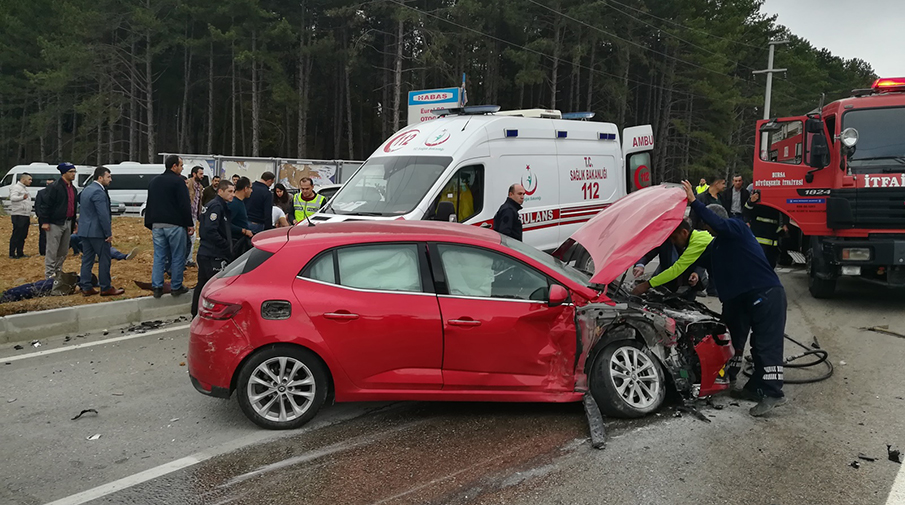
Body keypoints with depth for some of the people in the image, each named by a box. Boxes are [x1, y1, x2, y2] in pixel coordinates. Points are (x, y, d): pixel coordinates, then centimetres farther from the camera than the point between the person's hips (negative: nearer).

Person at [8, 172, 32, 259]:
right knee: (16, 235, -7)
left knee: (23, 236, 11)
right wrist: (22, 197, -48)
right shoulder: (16, 187, -8)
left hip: (25, 216, 9)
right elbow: (13, 198, -27)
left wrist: (29, 216, 25)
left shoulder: (25, 188, 22)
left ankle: (20, 253, 18)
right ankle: (12, 254, -2)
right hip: (18, 216, -9)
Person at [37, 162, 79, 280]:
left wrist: (74, 221, 21)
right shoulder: (55, 187, -12)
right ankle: (49, 275, 1)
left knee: (64, 251, 13)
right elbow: (46, 204, -13)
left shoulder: (73, 189, 14)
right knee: (52, 251, -3)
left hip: (68, 223, 8)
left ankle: (57, 273, 25)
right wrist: (45, 221, -16)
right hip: (55, 223, -8)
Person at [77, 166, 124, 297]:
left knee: (87, 259, 11)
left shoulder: (86, 190, 15)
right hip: (97, 232, -10)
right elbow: (103, 215, -21)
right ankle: (106, 288, 4)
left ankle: (86, 287, 13)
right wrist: (109, 233, -16)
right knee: (104, 260, -1)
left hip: (84, 230, 10)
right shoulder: (98, 192, -17)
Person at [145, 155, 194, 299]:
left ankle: (157, 287, 5)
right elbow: (185, 205, -12)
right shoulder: (178, 181, -8)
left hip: (157, 225, 7)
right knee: (177, 257, 2)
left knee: (159, 256, 8)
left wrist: (150, 224, 26)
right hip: (175, 225, -7)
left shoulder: (154, 181, 16)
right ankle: (176, 287, 6)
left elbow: (149, 205, 21)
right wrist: (190, 224, -8)